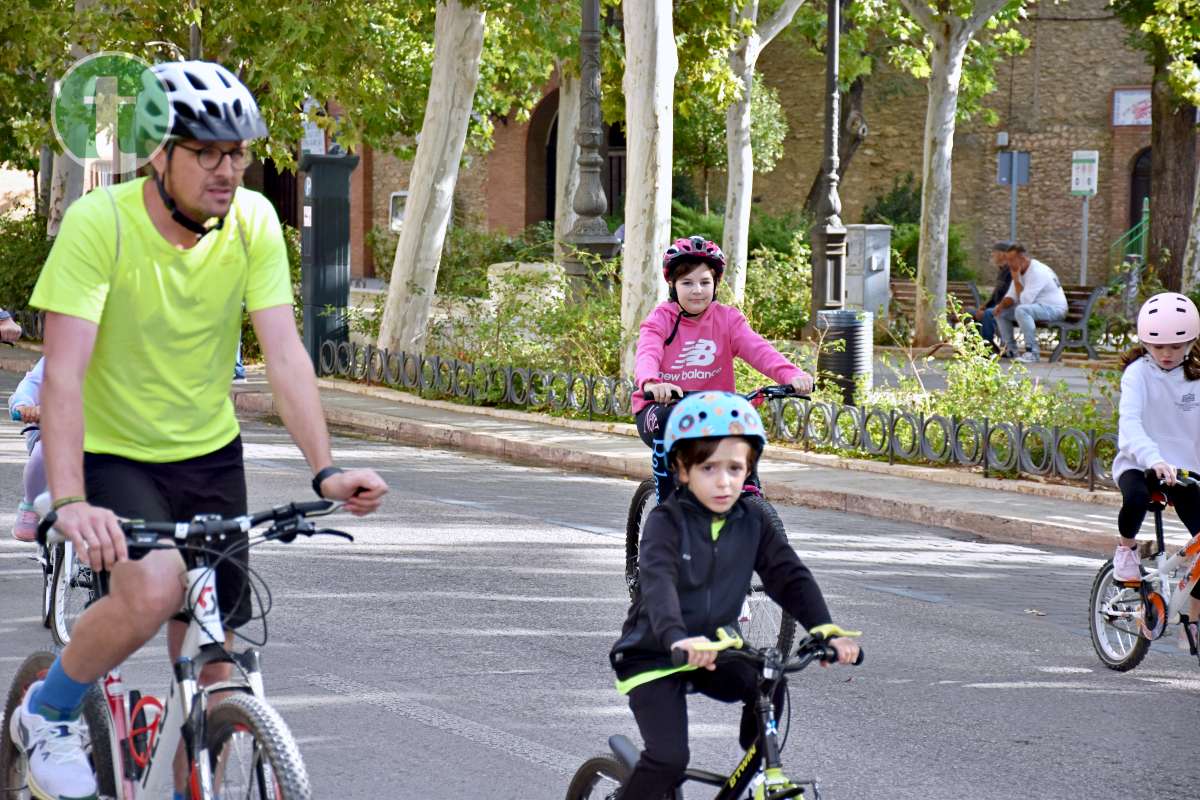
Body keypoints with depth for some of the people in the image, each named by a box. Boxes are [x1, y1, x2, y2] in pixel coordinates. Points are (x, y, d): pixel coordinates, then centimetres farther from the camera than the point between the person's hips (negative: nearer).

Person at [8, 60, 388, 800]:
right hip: (113, 456, -4)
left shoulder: (253, 222, -10)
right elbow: (63, 374, -28)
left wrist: (326, 469, -27)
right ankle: (49, 716, -4)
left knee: (211, 671, 4)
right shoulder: (99, 223, -22)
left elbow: (285, 355, -13)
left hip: (209, 458, 4)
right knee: (154, 590, -31)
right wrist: (69, 503, -40)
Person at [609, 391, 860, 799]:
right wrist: (676, 637, -54)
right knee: (669, 759, -19)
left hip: (712, 648, 5)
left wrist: (826, 630, -27)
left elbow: (788, 575, -10)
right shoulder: (667, 521, -18)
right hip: (653, 654, -5)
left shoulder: (751, 522, -3)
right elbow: (658, 581, -35)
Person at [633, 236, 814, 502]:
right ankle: (666, 504, -22)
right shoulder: (660, 320, -7)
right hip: (661, 409, -2)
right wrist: (651, 384, -53)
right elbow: (647, 355, -27)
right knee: (667, 421, -34)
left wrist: (791, 374, -41)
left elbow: (757, 349, -20)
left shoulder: (727, 319, -2)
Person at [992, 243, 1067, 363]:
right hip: (1035, 307, 10)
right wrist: (1001, 305, -12)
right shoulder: (1019, 271, 7)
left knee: (1021, 310, -37)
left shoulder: (1037, 272, -23)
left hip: (1055, 309, -10)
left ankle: (1032, 352, -34)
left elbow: (1025, 301, -27)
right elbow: (1011, 297, 9)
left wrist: (1016, 280, -19)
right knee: (1001, 312, 5)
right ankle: (1011, 350, 8)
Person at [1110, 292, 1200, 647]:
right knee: (1136, 497, -40)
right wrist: (1153, 458, -44)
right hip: (1138, 464, -4)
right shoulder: (1138, 373, -11)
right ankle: (1126, 549, -7)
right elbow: (1130, 422, -27)